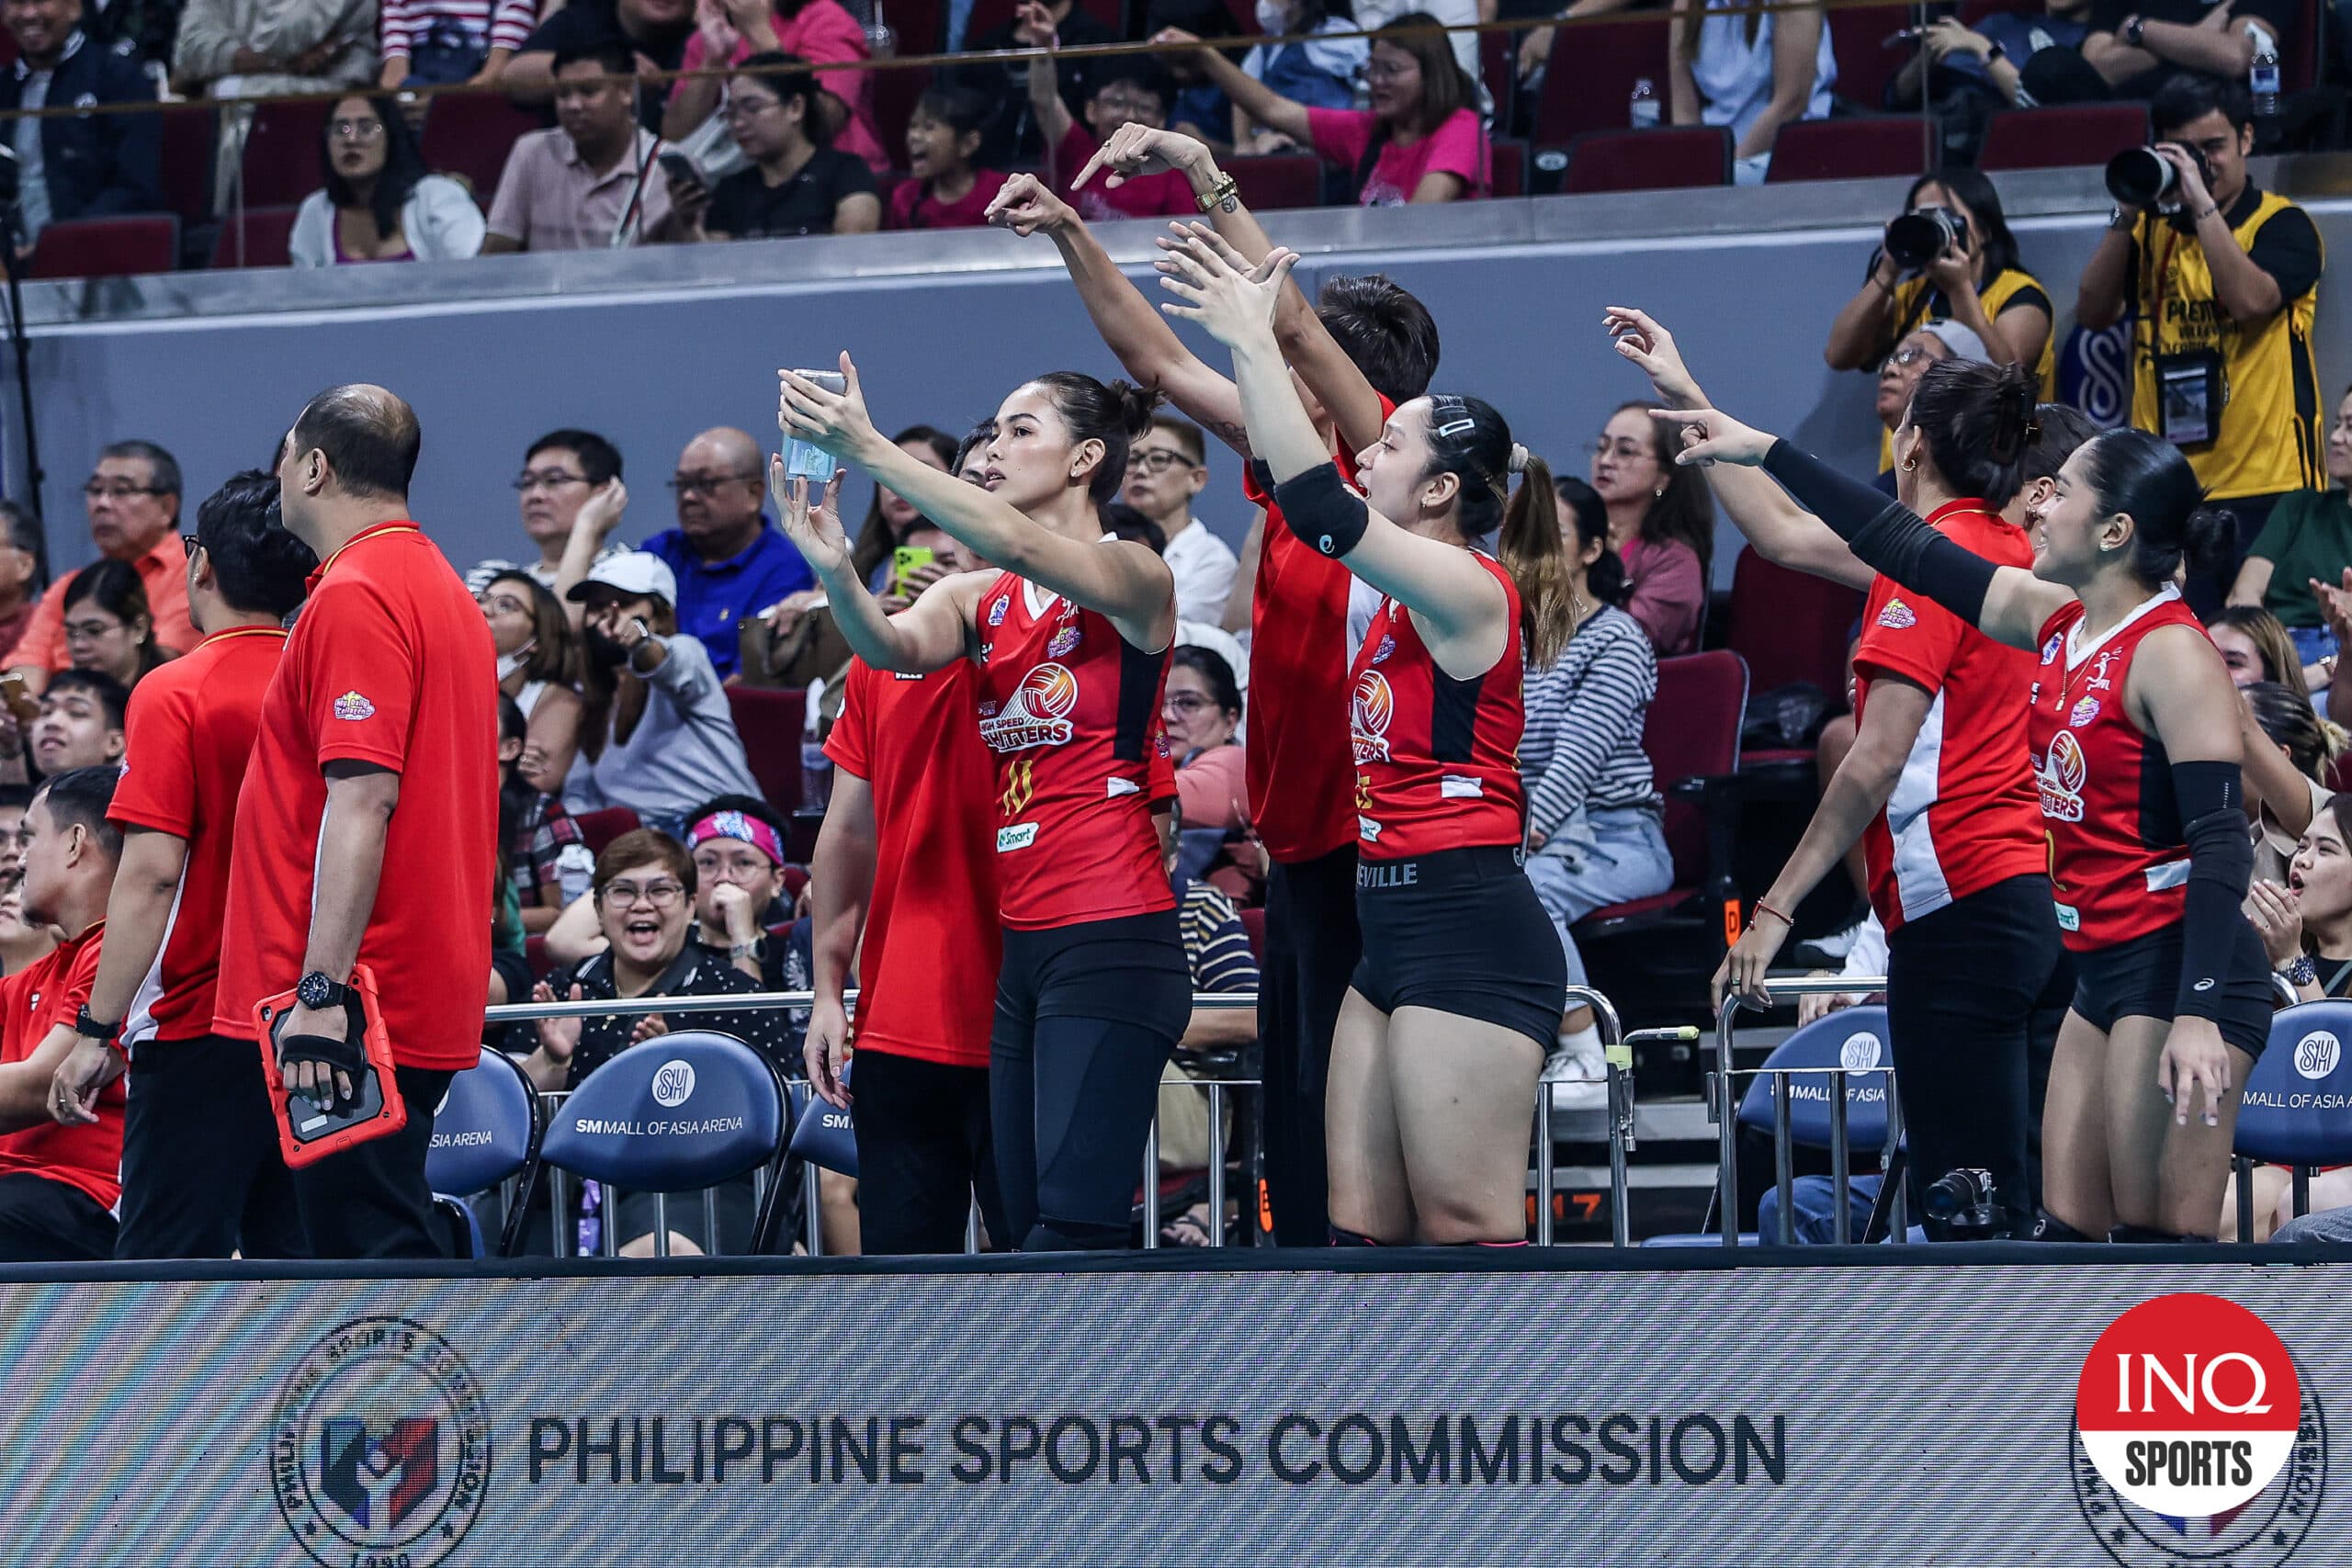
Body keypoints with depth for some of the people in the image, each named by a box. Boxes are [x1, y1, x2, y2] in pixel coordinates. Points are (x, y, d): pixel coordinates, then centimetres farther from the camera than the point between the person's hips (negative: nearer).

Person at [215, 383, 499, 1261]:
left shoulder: (354, 598, -14)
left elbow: (363, 800, -22)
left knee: (375, 1252, -11)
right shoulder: (439, 588, 19)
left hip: (351, 1020, -10)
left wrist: (322, 990, -25)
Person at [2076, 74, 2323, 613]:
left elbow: (2250, 299, -19)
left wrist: (2202, 202, -17)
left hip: (2264, 486, -4)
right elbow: (2093, 312, 3)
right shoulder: (2152, 229, 14)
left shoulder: (2281, 224, 0)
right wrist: (2127, 214, -6)